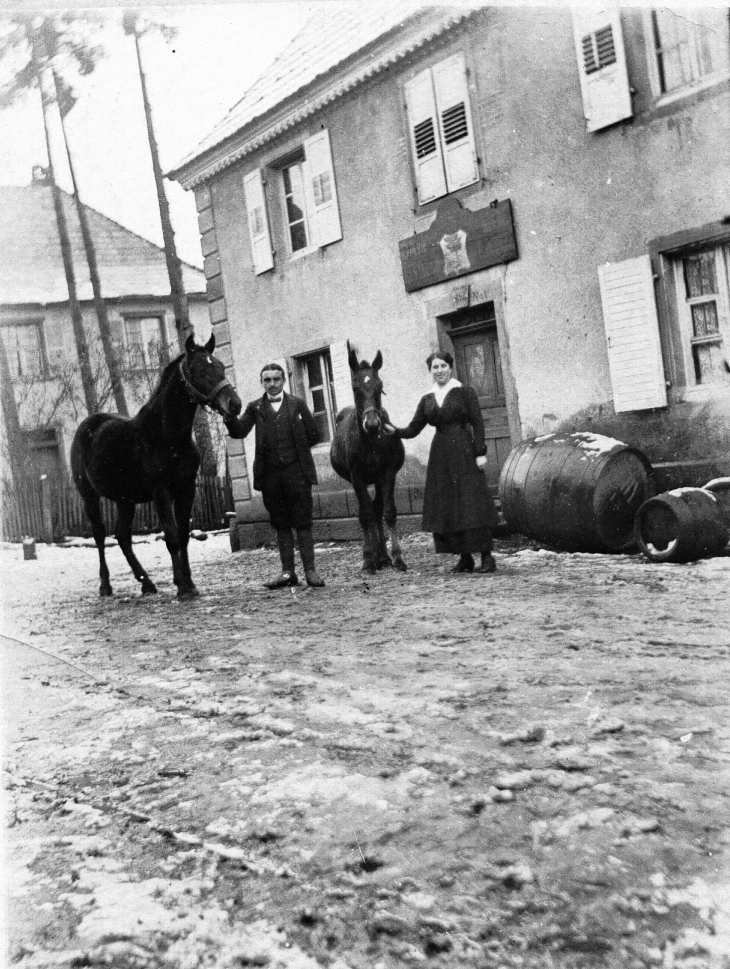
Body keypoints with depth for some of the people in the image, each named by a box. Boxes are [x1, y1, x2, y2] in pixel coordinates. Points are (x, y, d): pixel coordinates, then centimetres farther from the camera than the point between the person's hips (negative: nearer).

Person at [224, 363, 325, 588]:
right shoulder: (255, 407, 10)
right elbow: (239, 431, -4)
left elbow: (314, 435, 9)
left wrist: (296, 449, 2)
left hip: (296, 470, -2)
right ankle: (288, 572, 11)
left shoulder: (297, 404, 9)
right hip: (269, 474, 2)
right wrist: (229, 413, -21)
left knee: (302, 523, -1)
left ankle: (310, 571, 0)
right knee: (281, 524, 6)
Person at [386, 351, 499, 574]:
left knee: (472, 501, -7)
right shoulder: (427, 400, 12)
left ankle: (487, 556, -3)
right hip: (440, 456, 5)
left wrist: (480, 453, -12)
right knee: (445, 505, 3)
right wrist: (394, 430, -7)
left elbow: (477, 423, -4)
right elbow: (413, 430, 11)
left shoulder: (465, 393, 0)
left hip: (464, 452, -5)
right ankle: (464, 557, 12)